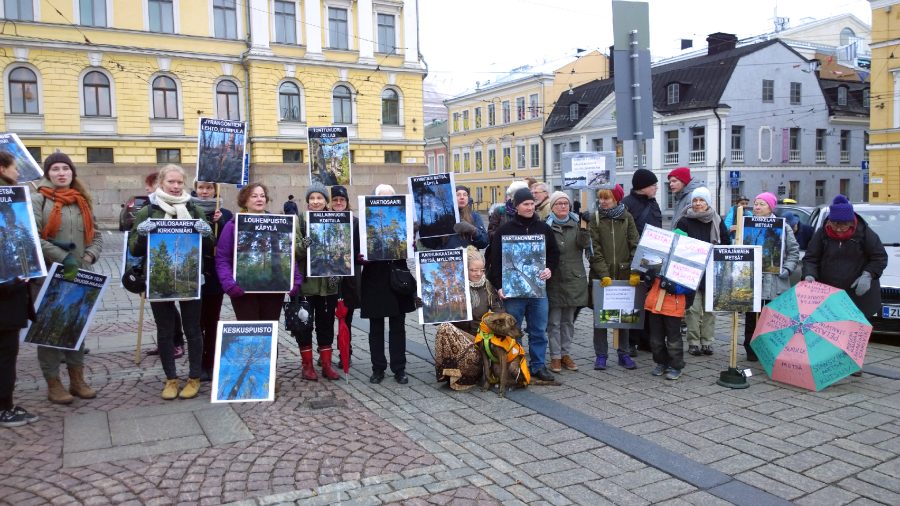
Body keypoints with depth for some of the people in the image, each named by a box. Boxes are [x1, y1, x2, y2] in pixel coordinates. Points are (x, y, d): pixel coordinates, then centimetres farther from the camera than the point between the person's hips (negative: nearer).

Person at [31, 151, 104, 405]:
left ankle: (77, 379, 20)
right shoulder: (38, 200, -3)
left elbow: (96, 235, 12)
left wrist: (88, 257, -6)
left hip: (79, 275, 5)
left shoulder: (82, 201, 12)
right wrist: (64, 258, -20)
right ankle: (53, 384, 12)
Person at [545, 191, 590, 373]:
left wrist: (584, 227, -19)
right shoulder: (546, 226, -1)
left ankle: (566, 354, 22)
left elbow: (584, 244, -7)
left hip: (574, 279, 3)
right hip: (554, 280, -3)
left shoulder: (576, 224, 6)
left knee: (568, 320, 12)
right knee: (554, 321, 1)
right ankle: (555, 356, 9)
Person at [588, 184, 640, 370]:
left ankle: (624, 354, 19)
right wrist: (604, 274, -15)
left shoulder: (627, 217, 4)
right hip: (601, 275, -1)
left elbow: (635, 244, -1)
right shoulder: (595, 218, 0)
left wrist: (635, 271, -12)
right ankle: (601, 355, 12)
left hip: (624, 274, 1)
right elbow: (595, 249, -6)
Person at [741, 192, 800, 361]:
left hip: (775, 281, -1)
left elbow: (794, 251, 5)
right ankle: (751, 350, 16)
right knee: (751, 316, 6)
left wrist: (786, 269, -7)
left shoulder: (783, 227, 4)